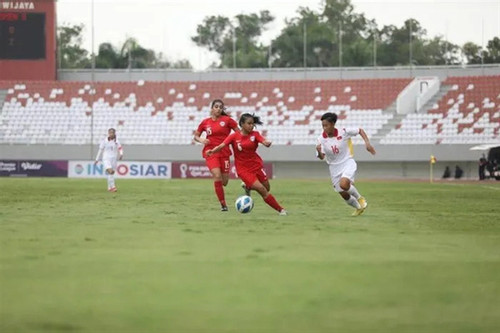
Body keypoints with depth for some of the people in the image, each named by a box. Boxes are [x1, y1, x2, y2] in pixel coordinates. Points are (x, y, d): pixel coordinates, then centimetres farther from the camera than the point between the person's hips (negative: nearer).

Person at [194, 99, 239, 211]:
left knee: (224, 182, -1)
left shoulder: (227, 120, 0)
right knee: (217, 177, -20)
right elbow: (196, 136, 16)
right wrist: (201, 140, -5)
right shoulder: (205, 122, 6)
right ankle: (223, 204, -11)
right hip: (211, 152, 0)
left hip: (224, 152, 0)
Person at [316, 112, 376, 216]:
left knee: (344, 184, -30)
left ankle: (360, 198, -2)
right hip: (334, 167, 3)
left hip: (347, 163, -3)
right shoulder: (321, 139, -11)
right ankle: (358, 207, 36)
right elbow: (322, 157, -15)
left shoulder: (343, 132, -14)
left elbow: (360, 130, -1)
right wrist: (319, 152, -37)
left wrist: (367, 143, -11)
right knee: (344, 195, 6)